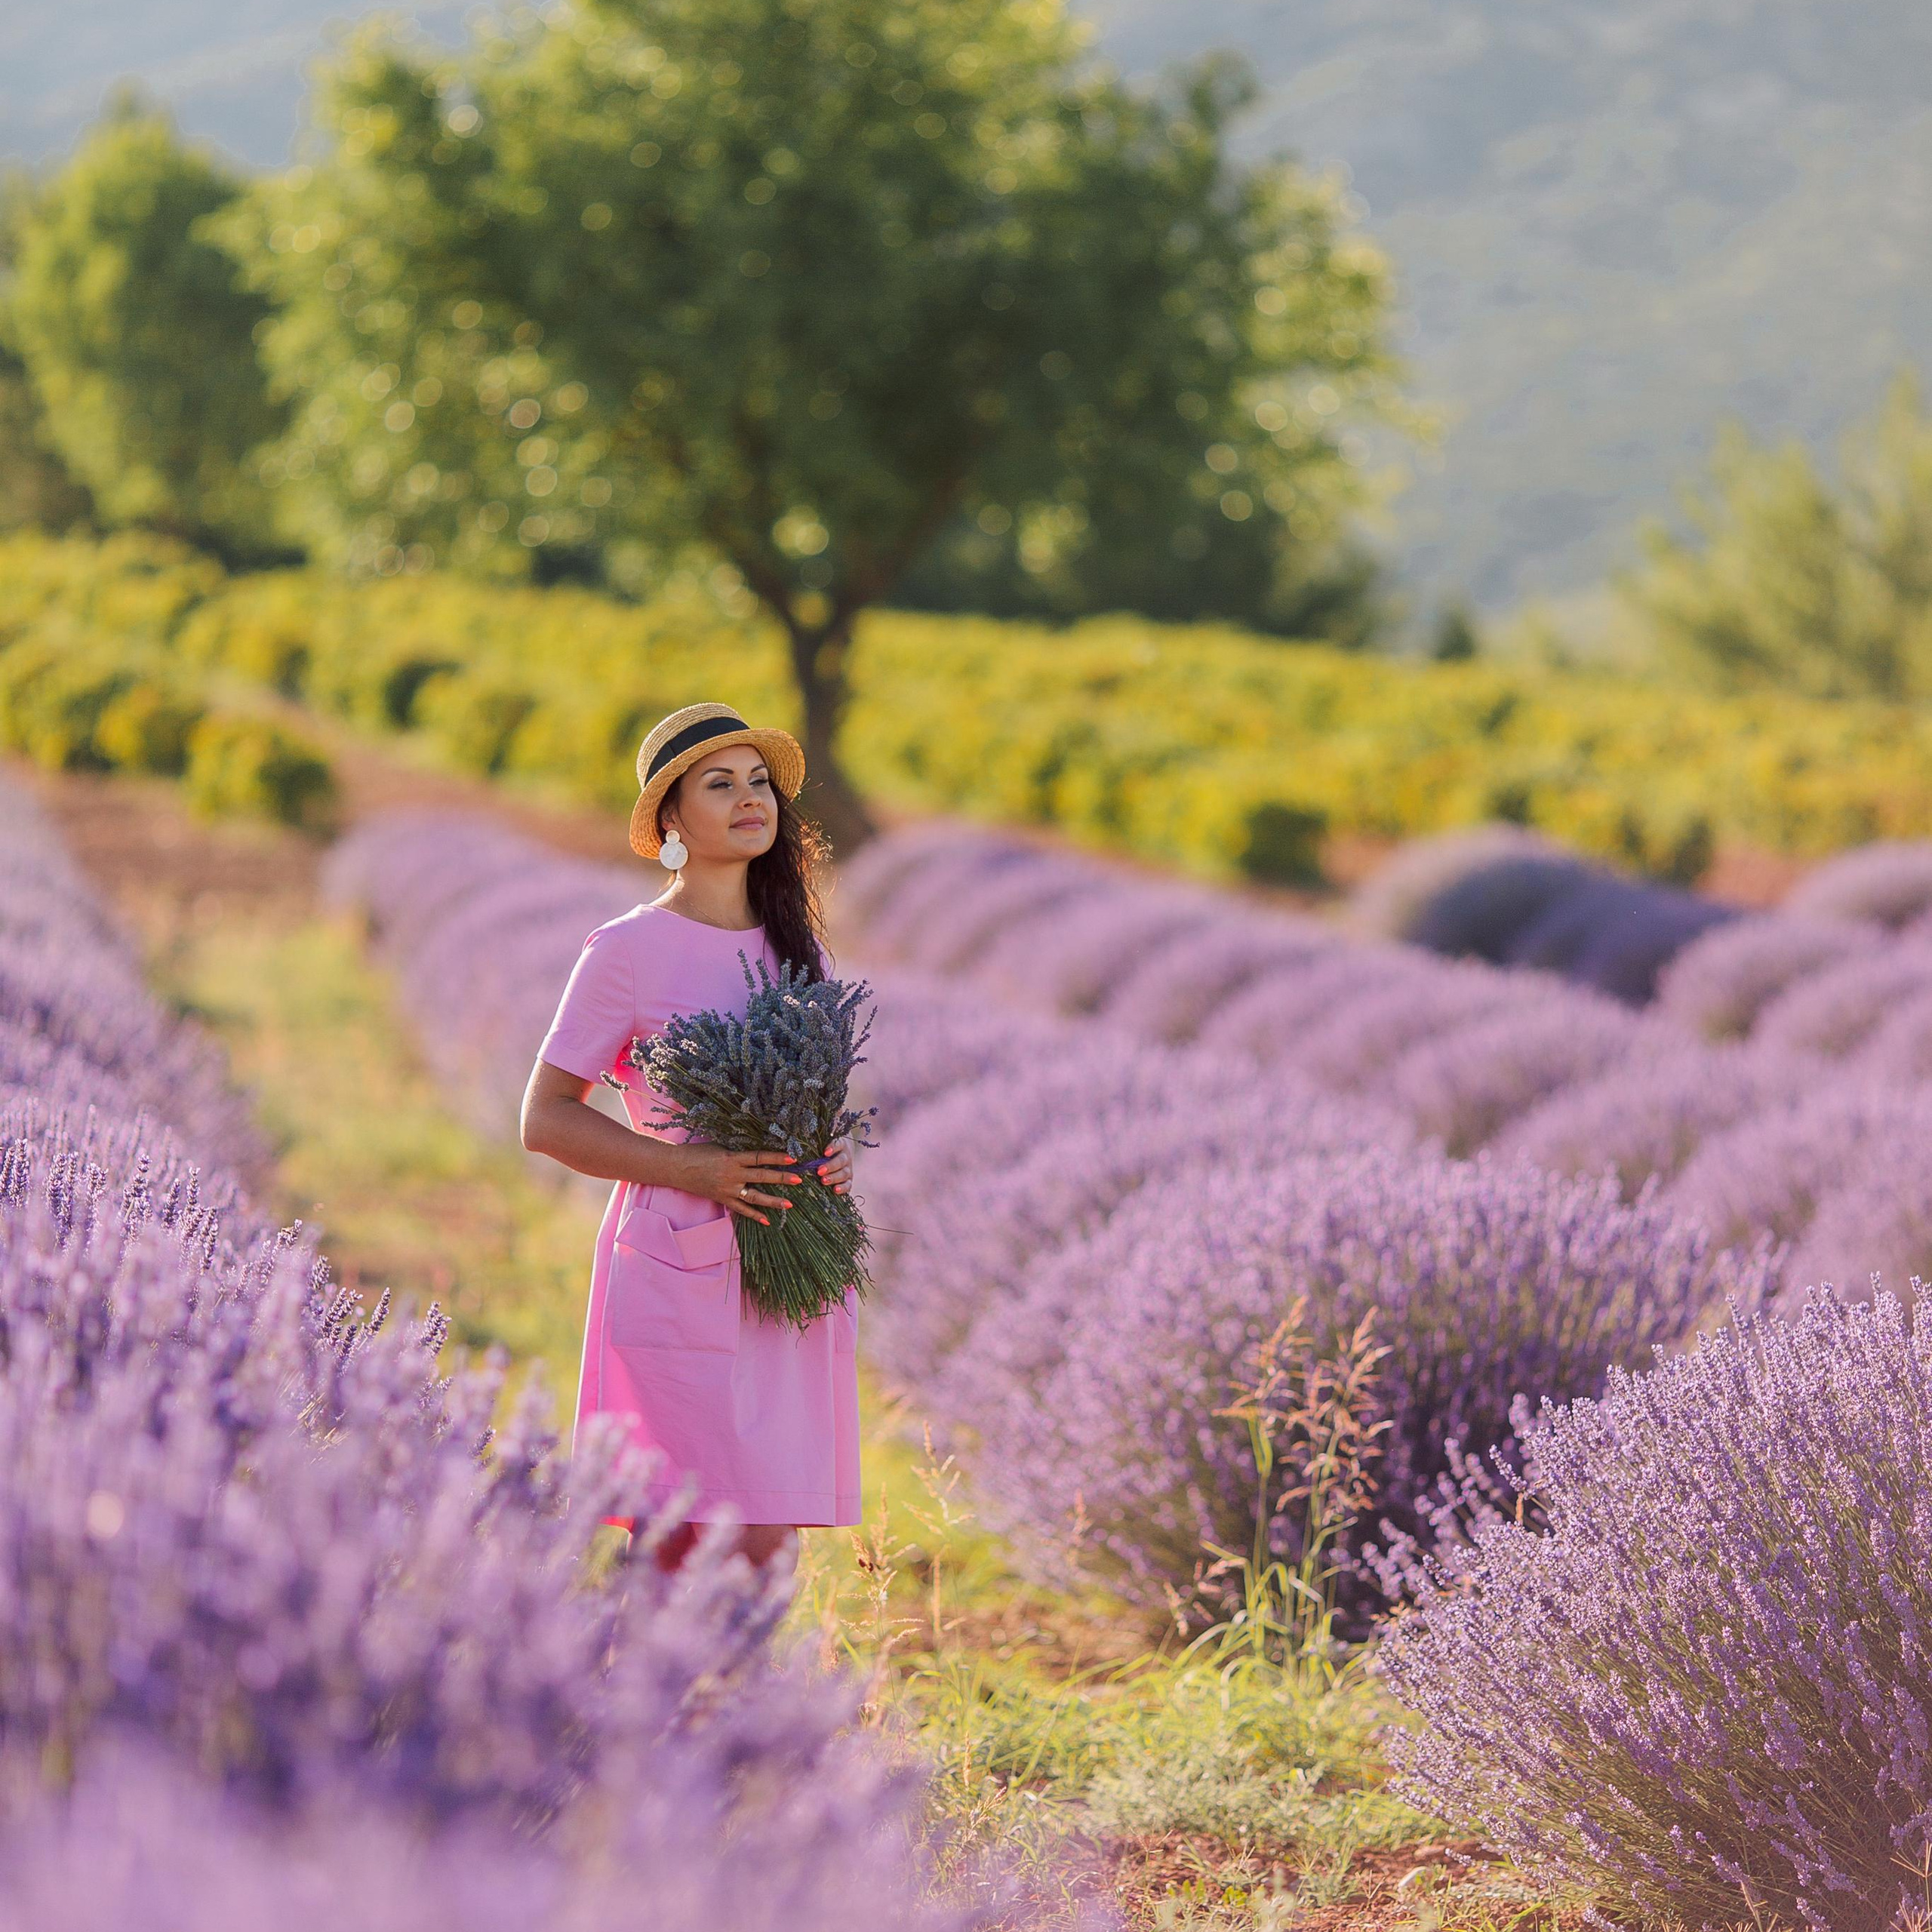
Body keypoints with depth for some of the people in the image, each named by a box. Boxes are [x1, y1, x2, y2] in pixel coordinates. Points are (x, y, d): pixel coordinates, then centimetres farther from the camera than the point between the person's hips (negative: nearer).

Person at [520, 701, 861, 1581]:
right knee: (686, 1556, -9)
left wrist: (834, 1154, 1)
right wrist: (691, 1167, -15)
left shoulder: (795, 948, 14)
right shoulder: (628, 950, -2)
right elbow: (545, 1119, -4)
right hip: (679, 1273, -5)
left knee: (769, 1547, 1)